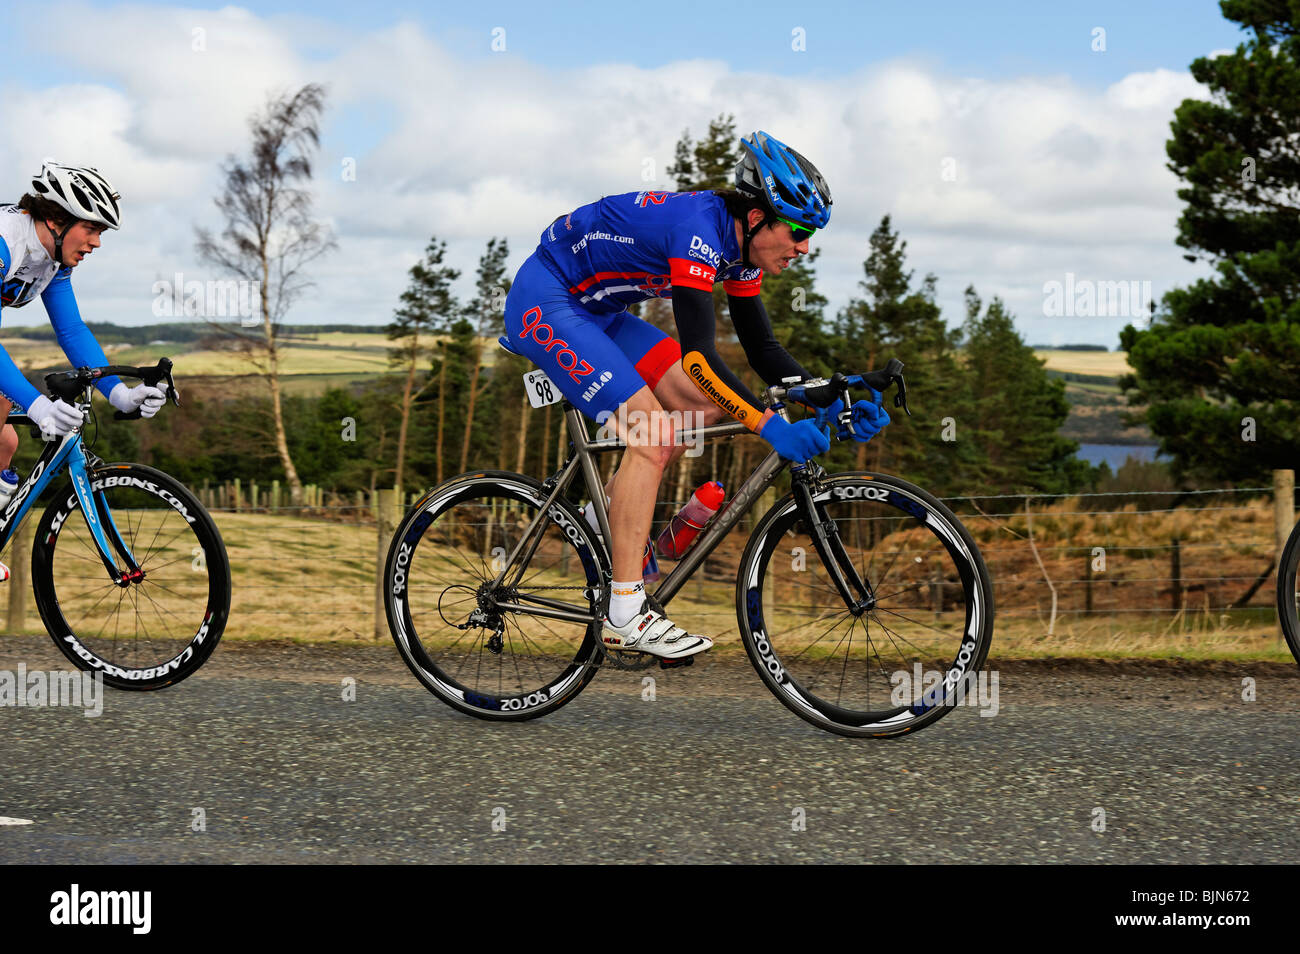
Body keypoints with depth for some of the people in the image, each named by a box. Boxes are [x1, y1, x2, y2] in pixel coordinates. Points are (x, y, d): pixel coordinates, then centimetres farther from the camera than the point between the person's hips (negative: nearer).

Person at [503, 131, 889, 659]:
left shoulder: (741, 245, 0)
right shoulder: (699, 229, -28)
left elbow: (762, 348, 5)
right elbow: (698, 355, -36)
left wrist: (832, 401, -8)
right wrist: (769, 426, -41)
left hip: (594, 311, 10)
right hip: (544, 303, -10)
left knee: (702, 406, 2)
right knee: (652, 434, -19)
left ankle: (609, 513, 14)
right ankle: (625, 614, -17)